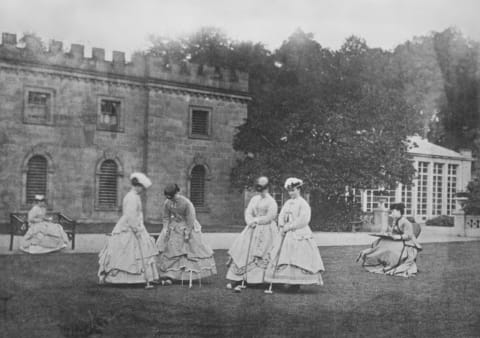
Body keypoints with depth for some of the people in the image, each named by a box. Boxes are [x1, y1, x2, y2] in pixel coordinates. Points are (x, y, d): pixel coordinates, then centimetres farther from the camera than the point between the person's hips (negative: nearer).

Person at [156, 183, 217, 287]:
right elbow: (166, 217, 3)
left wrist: (187, 233, -16)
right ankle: (168, 275, 0)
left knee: (194, 247, 0)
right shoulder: (167, 203, -12)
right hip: (174, 227, 3)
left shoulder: (186, 203, -24)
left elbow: (191, 219, -18)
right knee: (170, 248, -3)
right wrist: (165, 228, -9)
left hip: (187, 227, -3)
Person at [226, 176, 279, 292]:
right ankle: (236, 280, -5)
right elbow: (248, 212, 8)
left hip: (265, 231, -5)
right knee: (243, 252, -4)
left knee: (259, 256, -10)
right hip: (252, 230, 5)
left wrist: (256, 220, -9)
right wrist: (250, 222, -11)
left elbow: (269, 217, -11)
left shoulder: (271, 202, -4)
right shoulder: (254, 199, 14)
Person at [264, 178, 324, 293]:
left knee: (298, 257, -10)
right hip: (287, 235, 7)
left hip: (300, 235, -7)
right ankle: (290, 282, 4)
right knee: (285, 256, 2)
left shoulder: (303, 204, -6)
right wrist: (282, 226, -6)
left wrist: (289, 227, -14)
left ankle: (296, 283, -8)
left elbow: (303, 220, -15)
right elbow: (281, 216, 14)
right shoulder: (287, 203, 16)